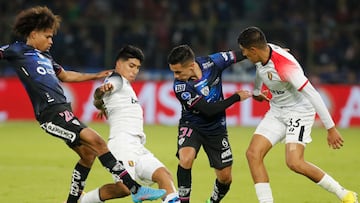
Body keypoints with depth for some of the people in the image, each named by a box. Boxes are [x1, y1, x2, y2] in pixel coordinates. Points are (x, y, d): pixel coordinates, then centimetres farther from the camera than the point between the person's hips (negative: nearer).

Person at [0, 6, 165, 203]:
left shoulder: (45, 56, 25)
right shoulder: (17, 50, 1)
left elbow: (65, 75, 38)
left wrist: (96, 76, 40)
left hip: (63, 110, 10)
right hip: (51, 111, -10)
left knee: (88, 153, 11)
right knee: (96, 141, -18)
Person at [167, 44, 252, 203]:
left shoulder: (211, 62, -18)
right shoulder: (180, 86, -26)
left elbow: (238, 55, 0)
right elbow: (209, 110, -25)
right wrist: (236, 97, -19)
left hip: (216, 128, 3)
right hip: (191, 125, -3)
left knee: (225, 178, 2)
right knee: (185, 158, -32)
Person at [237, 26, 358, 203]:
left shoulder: (284, 65, -31)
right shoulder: (261, 55, -5)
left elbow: (312, 95, -29)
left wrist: (331, 128, -28)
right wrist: (256, 92, 40)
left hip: (299, 111, -8)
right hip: (276, 111, 8)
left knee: (294, 162, -23)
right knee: (253, 153, -7)